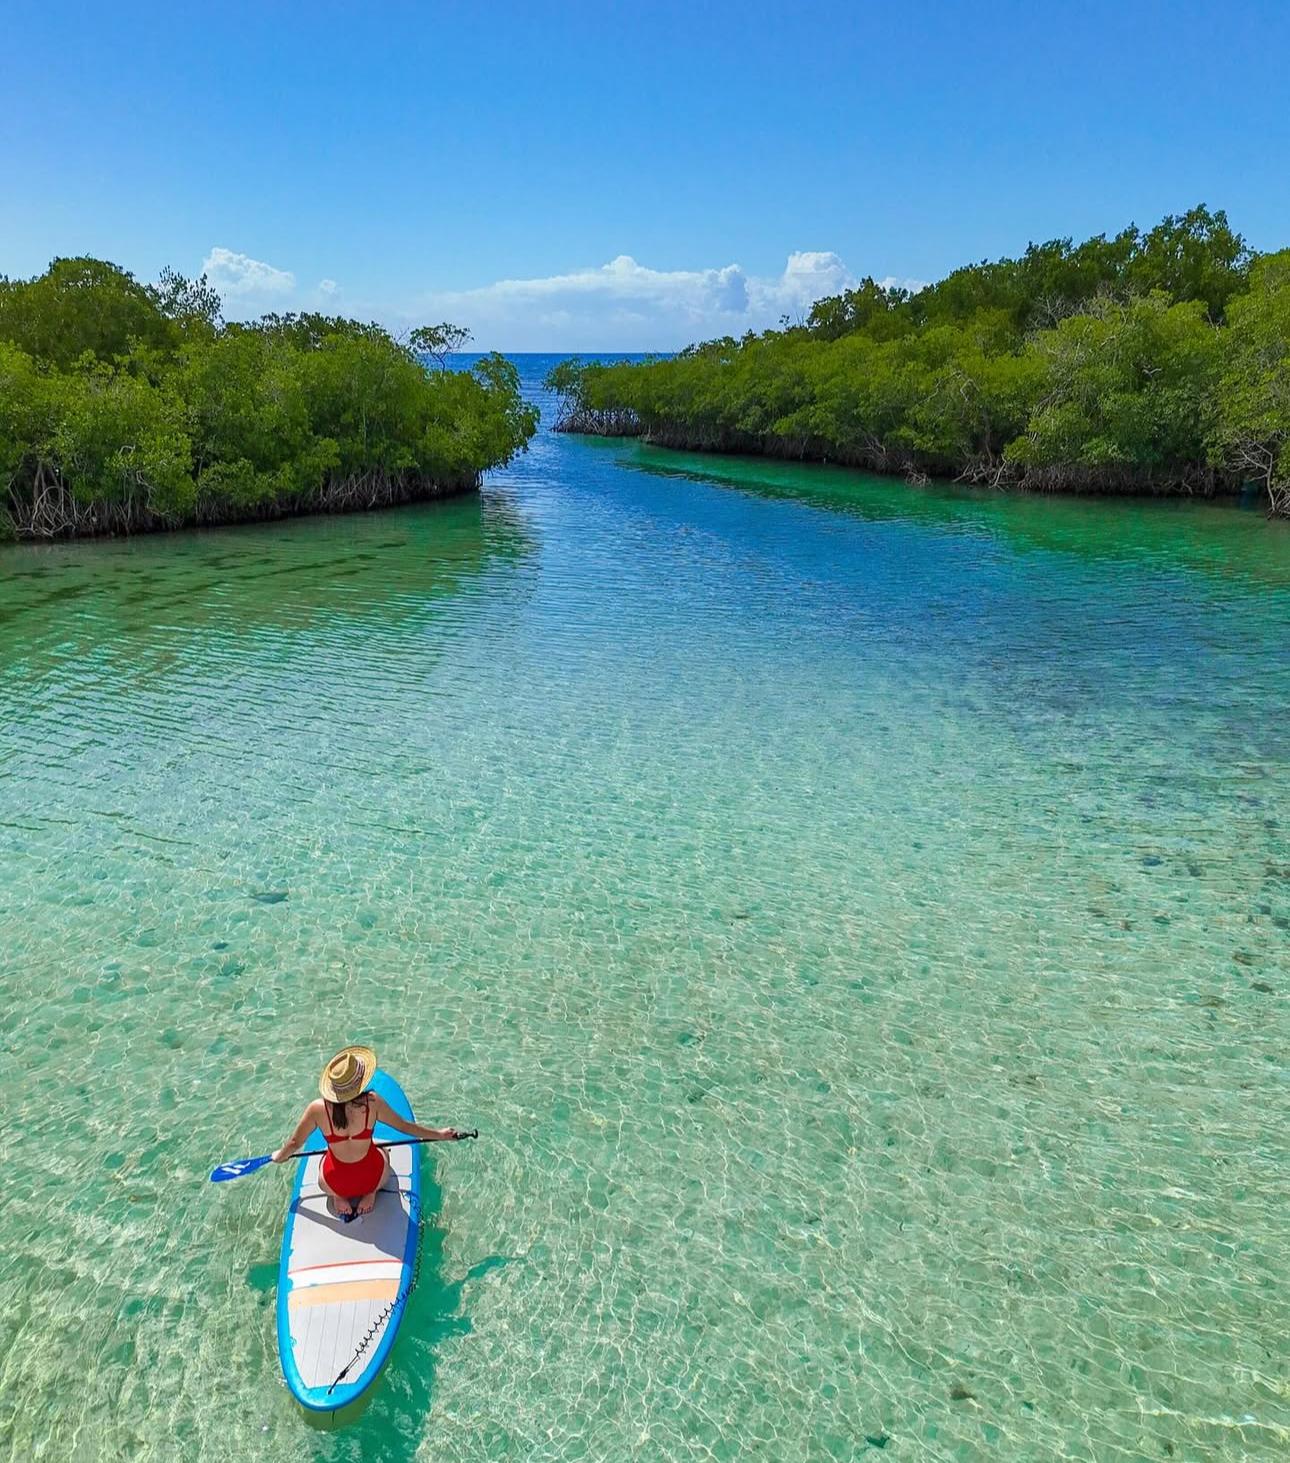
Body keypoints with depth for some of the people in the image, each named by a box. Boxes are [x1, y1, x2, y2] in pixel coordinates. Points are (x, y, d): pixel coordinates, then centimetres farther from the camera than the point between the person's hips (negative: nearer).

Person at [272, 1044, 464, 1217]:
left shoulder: (317, 1108, -21)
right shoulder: (372, 1102, -23)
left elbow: (295, 1142, -6)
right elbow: (405, 1126, -11)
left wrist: (279, 1157, 17)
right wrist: (439, 1134, 3)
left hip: (333, 1184, 1)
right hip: (372, 1178, -1)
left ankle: (338, 1197, 10)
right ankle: (371, 1193, 8)